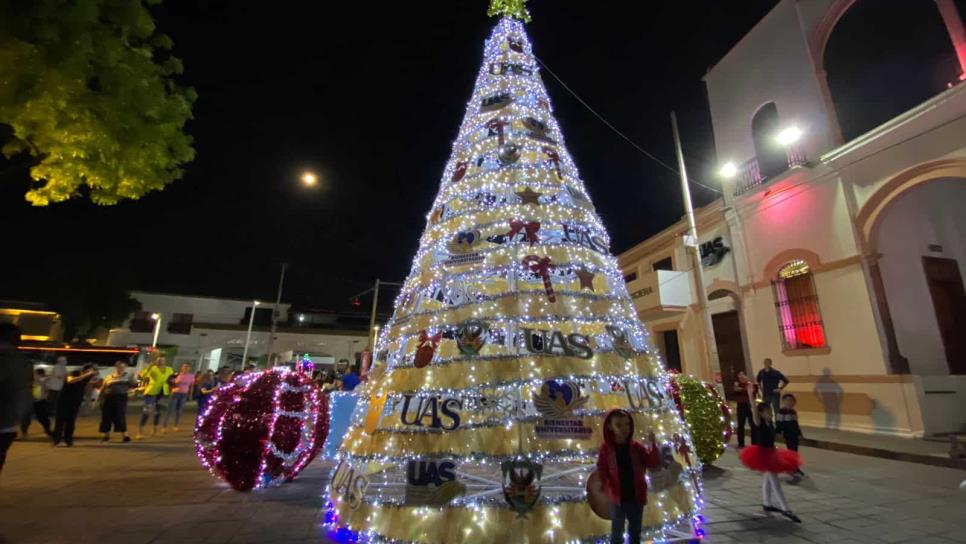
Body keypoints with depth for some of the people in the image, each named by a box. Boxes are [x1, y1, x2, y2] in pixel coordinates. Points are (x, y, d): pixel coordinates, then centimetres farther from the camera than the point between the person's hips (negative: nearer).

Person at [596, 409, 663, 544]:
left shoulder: (637, 447, -4)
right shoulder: (606, 448, -10)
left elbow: (655, 464, -10)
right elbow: (601, 472, -9)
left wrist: (653, 444, -24)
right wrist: (608, 488, -26)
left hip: (636, 497, 2)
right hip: (617, 498, -2)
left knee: (635, 532, 19)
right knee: (617, 533, 11)